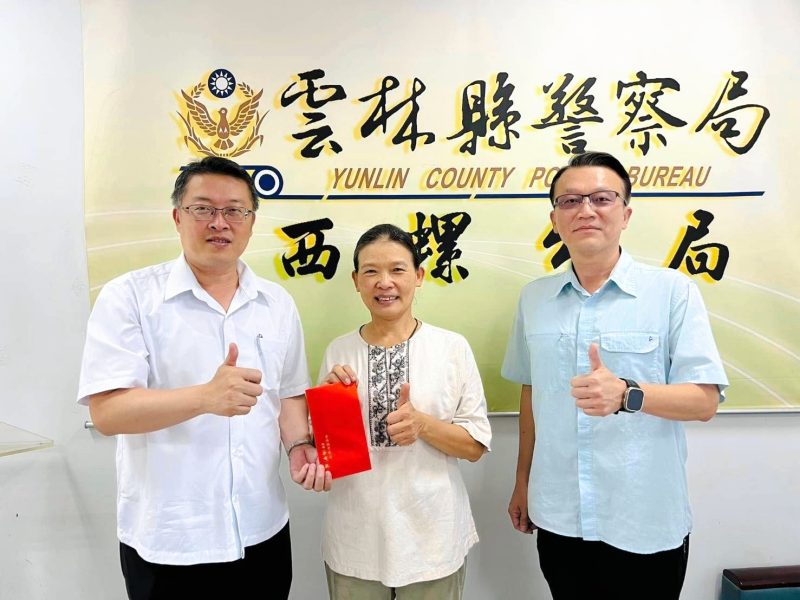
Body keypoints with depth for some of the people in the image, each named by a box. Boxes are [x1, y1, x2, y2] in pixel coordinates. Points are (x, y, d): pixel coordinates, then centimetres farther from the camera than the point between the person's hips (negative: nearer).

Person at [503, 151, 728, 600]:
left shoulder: (674, 291, -9)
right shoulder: (534, 298, 2)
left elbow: (705, 401, -11)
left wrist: (626, 395, -29)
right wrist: (522, 480, 13)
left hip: (646, 522, -3)